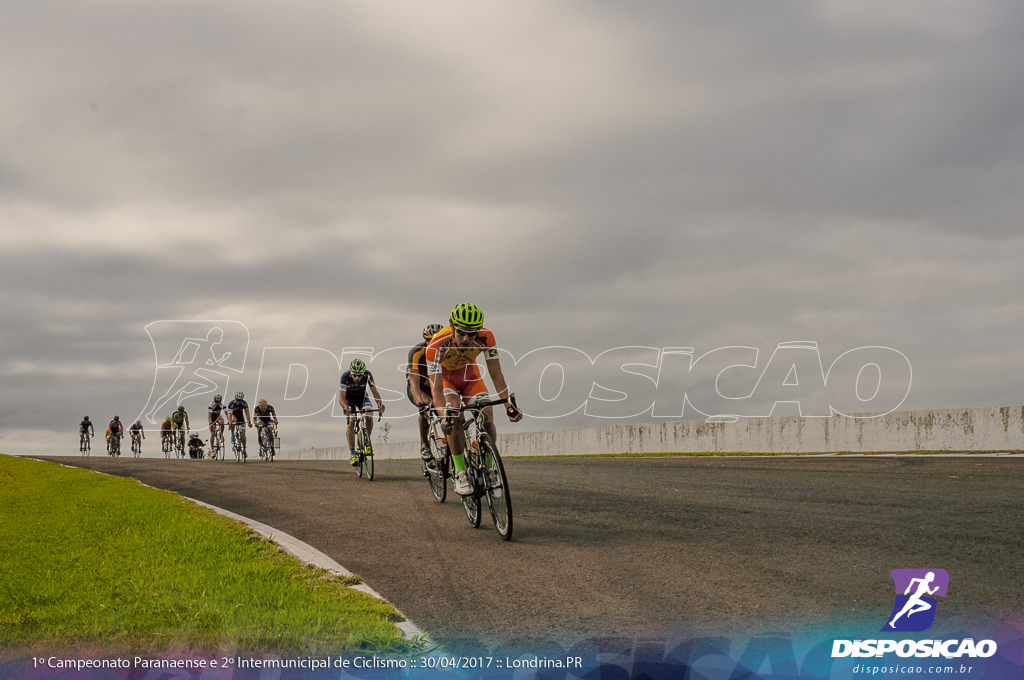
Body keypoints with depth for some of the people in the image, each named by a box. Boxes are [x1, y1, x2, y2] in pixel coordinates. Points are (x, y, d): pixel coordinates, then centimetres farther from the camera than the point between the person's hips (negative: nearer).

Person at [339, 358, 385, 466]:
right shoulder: (345, 376, -32)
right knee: (351, 421, -22)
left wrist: (380, 404, -38)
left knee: (369, 415, -26)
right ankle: (352, 453, -17)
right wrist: (345, 407, -50)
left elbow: (374, 391, -20)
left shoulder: (367, 375, -28)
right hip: (349, 398, -2)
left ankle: (367, 441, -4)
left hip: (362, 397, 2)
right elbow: (341, 397, -30)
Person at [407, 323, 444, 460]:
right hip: (417, 388, -3)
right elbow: (414, 383, -38)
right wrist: (420, 402, -55)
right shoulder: (416, 352, -29)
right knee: (426, 405, -34)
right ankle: (424, 445, -20)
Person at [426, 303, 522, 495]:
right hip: (445, 376, -2)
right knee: (454, 417, -28)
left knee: (487, 416, -17)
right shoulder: (437, 345, -38)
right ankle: (460, 473, -20)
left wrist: (509, 405, -35)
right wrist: (445, 415, -54)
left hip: (469, 373, 3)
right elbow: (436, 388, -38)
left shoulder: (485, 338, -30)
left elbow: (496, 374, -24)